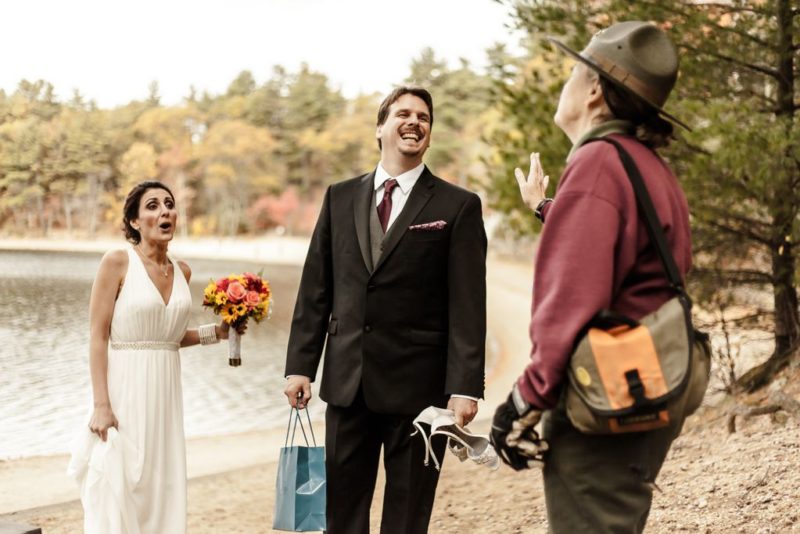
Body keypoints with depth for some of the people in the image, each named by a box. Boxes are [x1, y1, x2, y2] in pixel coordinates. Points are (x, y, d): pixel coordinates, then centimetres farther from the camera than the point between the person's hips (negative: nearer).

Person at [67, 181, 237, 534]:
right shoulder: (117, 262, -7)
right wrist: (101, 405, -17)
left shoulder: (182, 271, 10)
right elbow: (98, 337, -11)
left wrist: (215, 332, 5)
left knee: (162, 491, 8)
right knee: (118, 493, -4)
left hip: (165, 393, 6)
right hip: (125, 389, -6)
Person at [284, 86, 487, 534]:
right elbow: (316, 289, 9)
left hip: (417, 384, -3)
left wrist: (465, 386, -13)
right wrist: (300, 365, 3)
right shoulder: (340, 197, 10)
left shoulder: (458, 206, -1)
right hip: (347, 380, 3)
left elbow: (468, 306, -6)